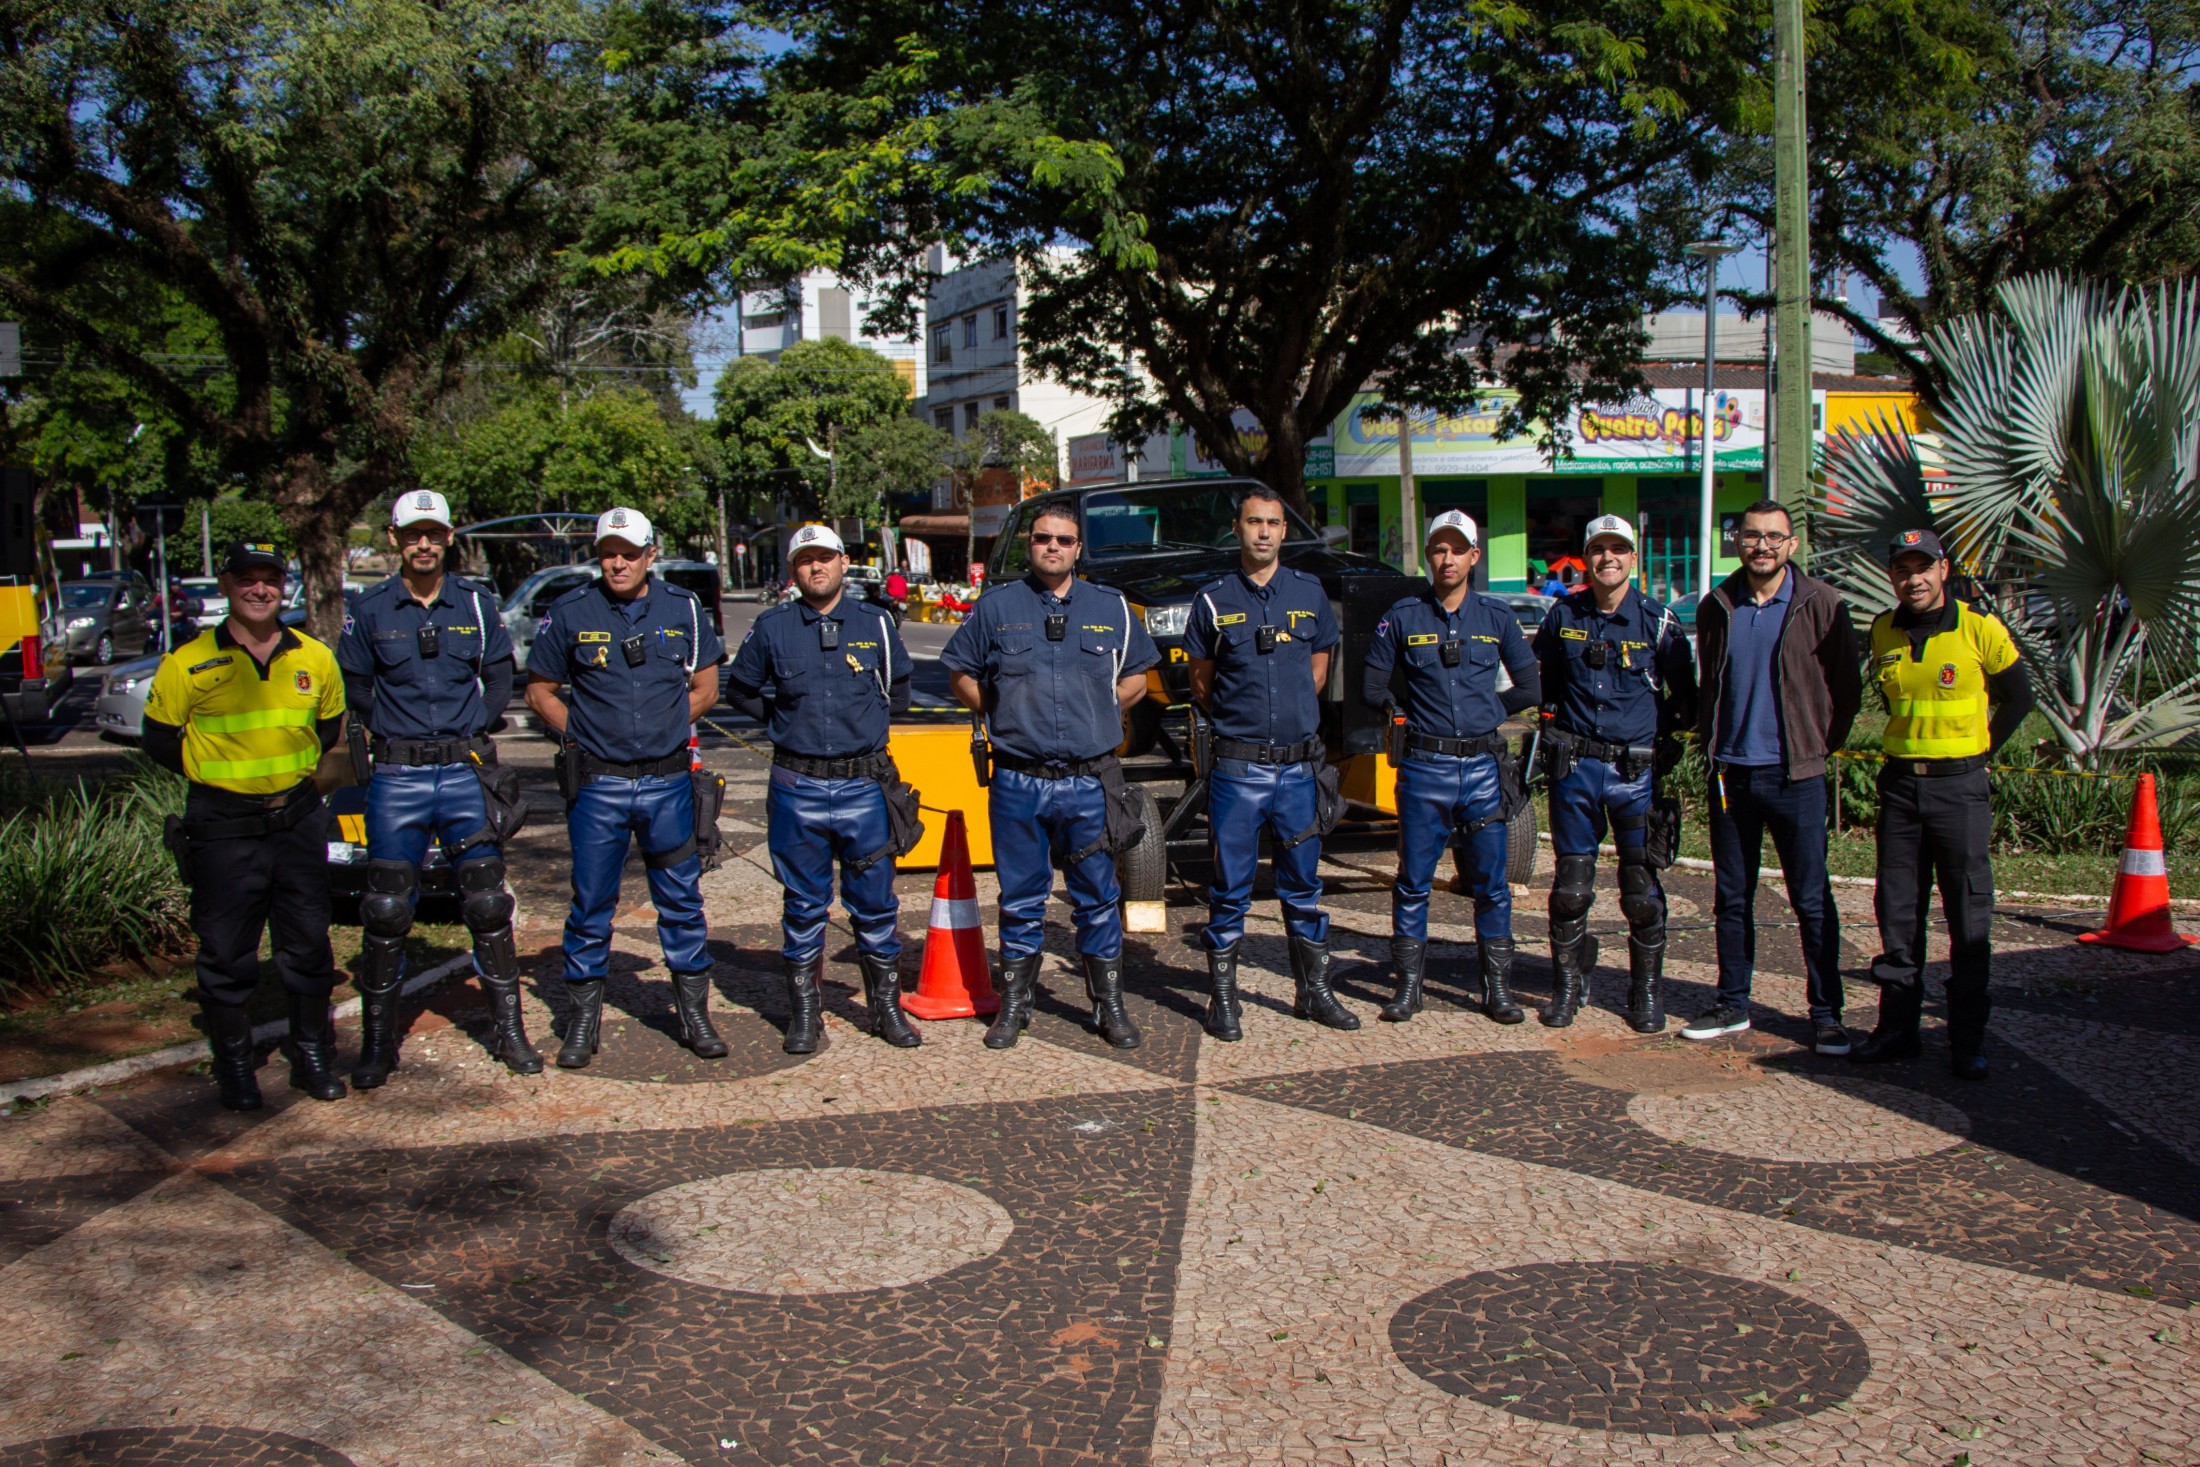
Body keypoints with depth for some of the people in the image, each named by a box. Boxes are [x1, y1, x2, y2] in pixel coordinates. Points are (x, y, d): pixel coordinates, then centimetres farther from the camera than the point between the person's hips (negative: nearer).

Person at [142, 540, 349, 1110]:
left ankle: (312, 1057, 25)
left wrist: (291, 766, 6)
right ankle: (233, 1065, 21)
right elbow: (160, 741, 2)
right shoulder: (188, 665, -8)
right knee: (226, 955, 5)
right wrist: (219, 772, 1)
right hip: (223, 827, -3)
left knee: (308, 948, 10)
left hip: (298, 821, 3)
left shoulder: (314, 658, 2)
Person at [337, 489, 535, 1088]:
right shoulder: (371, 610, 3)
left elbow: (499, 676, 12)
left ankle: (508, 1030, 14)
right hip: (397, 776, 0)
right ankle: (378, 1042, 13)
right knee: (386, 909, 2)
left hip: (465, 770, 1)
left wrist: (475, 729, 2)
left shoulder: (477, 603, 6)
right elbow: (353, 688, 11)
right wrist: (388, 734, 2)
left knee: (488, 903, 4)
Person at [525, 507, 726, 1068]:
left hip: (668, 782, 1)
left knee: (682, 901, 8)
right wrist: (579, 735, -2)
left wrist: (665, 728, 3)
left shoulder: (683, 609, 4)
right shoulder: (570, 613, 1)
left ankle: (694, 1014, 18)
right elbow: (539, 691, 8)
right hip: (598, 784, -1)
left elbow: (704, 689, 12)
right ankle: (584, 1018, 16)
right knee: (591, 905, 5)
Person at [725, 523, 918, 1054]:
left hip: (863, 786, 0)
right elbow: (739, 688, 15)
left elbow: (899, 688, 19)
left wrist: (870, 723, 11)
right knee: (804, 906, 8)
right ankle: (804, 1014, 17)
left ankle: (887, 1007, 17)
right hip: (798, 787, 0)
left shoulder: (875, 623, 4)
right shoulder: (772, 628, 2)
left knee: (875, 904, 6)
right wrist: (778, 721, 8)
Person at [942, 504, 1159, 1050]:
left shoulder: (1112, 609, 7)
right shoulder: (996, 606, 4)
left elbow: (1136, 676, 17)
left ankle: (1109, 1006, 17)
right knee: (1020, 900, 8)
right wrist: (997, 713, 1)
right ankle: (1014, 1006, 19)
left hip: (1089, 782, 1)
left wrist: (1102, 710, 4)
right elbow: (960, 672, 12)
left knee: (1098, 898, 6)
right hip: (1017, 782, 0)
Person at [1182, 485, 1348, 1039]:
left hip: (1297, 766, 2)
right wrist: (1237, 720, 7)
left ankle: (1314, 991, 23)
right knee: (1230, 888, 3)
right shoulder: (1214, 600, 1)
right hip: (1236, 768, -2)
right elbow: (1200, 683, 9)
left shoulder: (1309, 593, 7)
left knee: (1303, 884, 12)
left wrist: (1293, 713, 10)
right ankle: (1222, 999, 12)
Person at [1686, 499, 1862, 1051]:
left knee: (1812, 900, 1)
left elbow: (1846, 689, 3)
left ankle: (1826, 1014, 10)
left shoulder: (1822, 605, -4)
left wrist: (1819, 746, 1)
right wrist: (1711, 741, 11)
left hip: (1794, 776, -3)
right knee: (1731, 897, 11)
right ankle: (1733, 1004, 22)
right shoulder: (1716, 607, 6)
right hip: (1730, 772, 4)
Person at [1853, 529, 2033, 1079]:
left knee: (1969, 918, 1)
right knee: (1897, 914, 8)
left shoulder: (1980, 627, -7)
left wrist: (1980, 749, 2)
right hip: (1899, 783, 4)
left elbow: (2017, 697, 5)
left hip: (1960, 787, -4)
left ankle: (1968, 1040, 10)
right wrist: (1912, 745, 12)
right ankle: (1897, 1028, 18)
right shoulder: (1883, 632, 4)